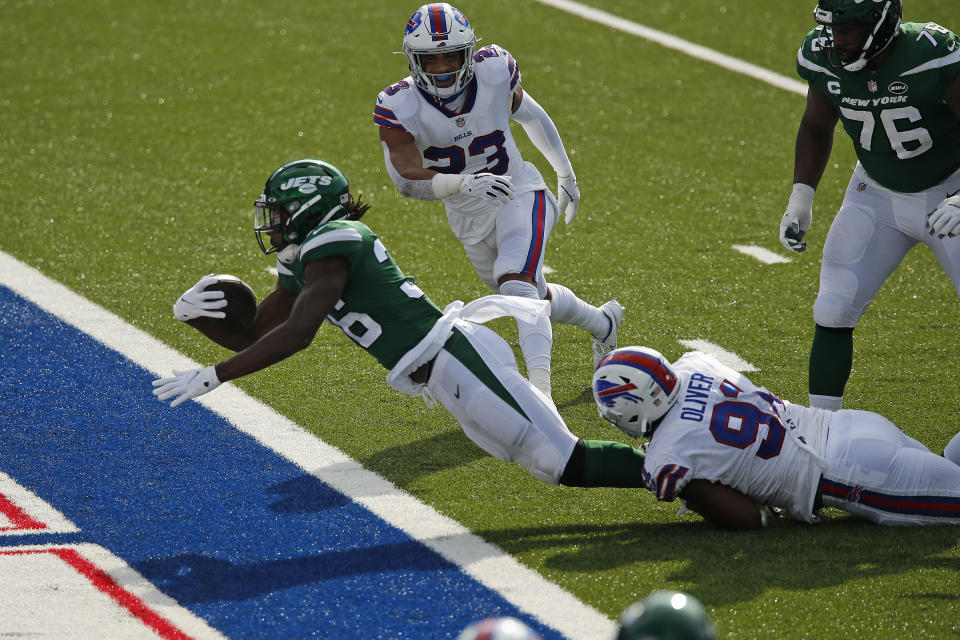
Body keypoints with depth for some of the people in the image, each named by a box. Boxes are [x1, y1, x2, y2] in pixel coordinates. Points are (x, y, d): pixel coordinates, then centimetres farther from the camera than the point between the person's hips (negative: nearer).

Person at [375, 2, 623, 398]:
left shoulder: (494, 73, -17)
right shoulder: (400, 107, -22)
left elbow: (530, 116, 4)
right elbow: (407, 179, -32)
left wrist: (566, 174, 16)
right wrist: (464, 183, -50)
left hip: (520, 195, -3)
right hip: (469, 220, 3)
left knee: (516, 283, -29)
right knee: (536, 298, 21)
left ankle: (540, 391, -35)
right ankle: (602, 323, 51)